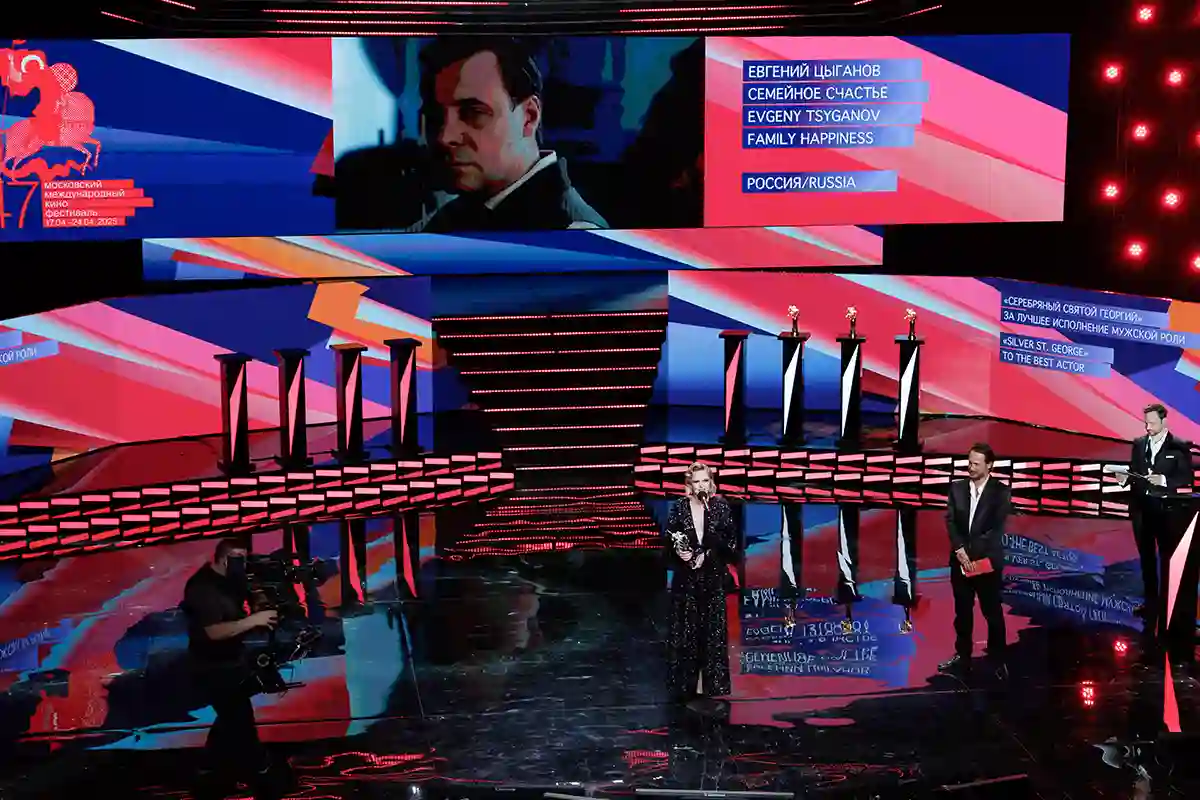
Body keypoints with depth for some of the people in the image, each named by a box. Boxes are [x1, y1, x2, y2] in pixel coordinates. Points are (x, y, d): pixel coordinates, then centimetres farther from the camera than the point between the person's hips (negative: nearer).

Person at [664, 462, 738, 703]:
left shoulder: (721, 507, 1)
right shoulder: (679, 507, 0)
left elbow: (730, 542, -3)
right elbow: (668, 540, 2)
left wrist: (707, 555, -12)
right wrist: (678, 552, -15)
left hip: (712, 577, 0)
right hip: (686, 579, 0)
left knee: (713, 628, 2)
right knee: (684, 631, 1)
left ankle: (712, 683, 10)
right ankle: (684, 684, 7)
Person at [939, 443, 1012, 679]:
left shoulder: (1001, 492, -5)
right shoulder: (957, 488, 5)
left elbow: (996, 528, -11)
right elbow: (950, 521, -1)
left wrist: (970, 552, -16)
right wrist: (960, 550, -15)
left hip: (987, 560, -3)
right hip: (961, 560, 3)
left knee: (992, 612, 3)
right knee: (962, 612, 11)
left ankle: (998, 661, 11)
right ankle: (962, 657, 20)